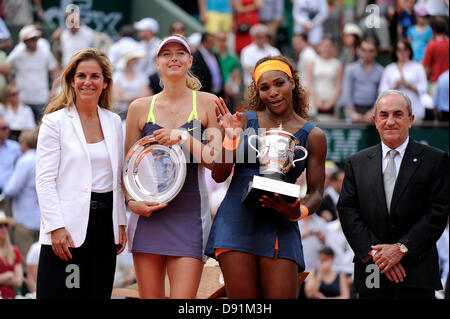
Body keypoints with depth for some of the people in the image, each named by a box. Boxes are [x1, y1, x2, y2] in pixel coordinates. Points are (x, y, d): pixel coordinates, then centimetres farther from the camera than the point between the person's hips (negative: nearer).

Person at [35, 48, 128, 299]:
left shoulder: (113, 122, 12)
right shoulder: (55, 122, -2)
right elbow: (45, 181, -7)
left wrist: (121, 222, 11)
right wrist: (56, 227, -15)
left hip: (105, 222, 5)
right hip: (69, 227, -5)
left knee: (99, 294, 4)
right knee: (62, 294, -9)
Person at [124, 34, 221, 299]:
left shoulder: (206, 103, 5)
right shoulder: (140, 108, 9)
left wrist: (185, 138, -11)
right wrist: (132, 201, -3)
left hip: (190, 213, -2)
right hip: (148, 213, 2)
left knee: (183, 299, -12)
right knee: (150, 296, 2)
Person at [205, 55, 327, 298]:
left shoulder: (313, 136, 7)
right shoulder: (244, 121, 8)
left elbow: (315, 192, 7)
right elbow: (219, 175, 6)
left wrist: (299, 212, -14)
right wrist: (231, 138, -9)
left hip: (280, 227, 0)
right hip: (237, 222, 0)